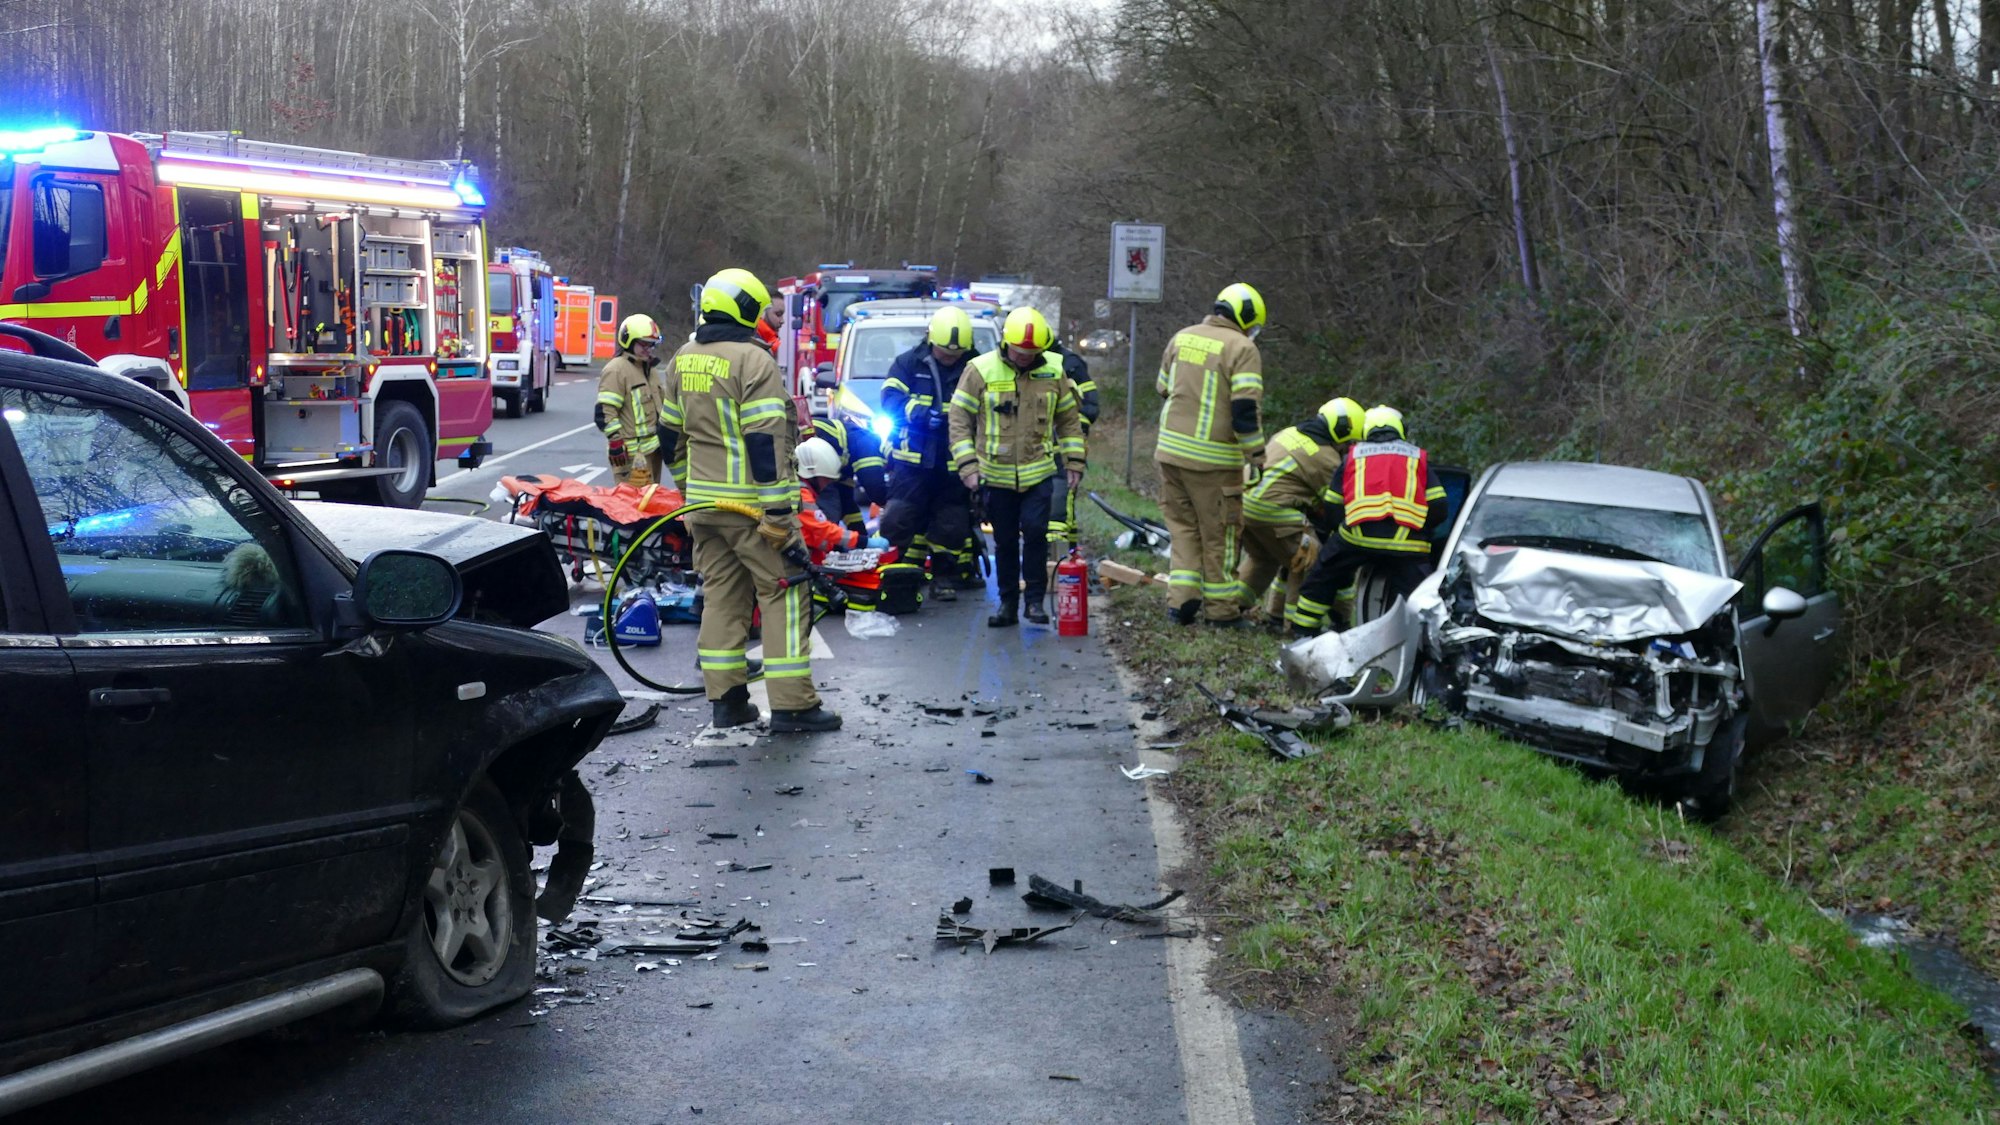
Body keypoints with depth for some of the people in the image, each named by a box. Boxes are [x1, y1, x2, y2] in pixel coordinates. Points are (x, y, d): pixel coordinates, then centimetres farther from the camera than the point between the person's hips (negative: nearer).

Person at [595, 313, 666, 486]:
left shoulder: (648, 369, 20)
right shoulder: (616, 370, -11)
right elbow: (604, 412, -17)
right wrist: (616, 442, -21)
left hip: (653, 450, 9)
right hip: (632, 453, -9)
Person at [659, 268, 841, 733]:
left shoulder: (685, 359, 11)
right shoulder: (752, 359, -13)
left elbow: (673, 432, 19)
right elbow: (765, 439, -19)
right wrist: (777, 510, -20)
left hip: (703, 502, 8)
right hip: (749, 505, -8)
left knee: (721, 594, 13)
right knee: (785, 594, -2)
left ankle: (726, 699, 15)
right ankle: (791, 704, -4)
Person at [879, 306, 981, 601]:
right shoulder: (909, 363, 3)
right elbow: (890, 397, -6)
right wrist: (917, 412, -24)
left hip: (954, 463, 1)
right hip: (913, 458, -1)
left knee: (952, 523, 4)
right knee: (901, 519, -4)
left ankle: (945, 576, 16)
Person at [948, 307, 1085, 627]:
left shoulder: (1053, 371, 1)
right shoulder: (980, 370, -7)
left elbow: (1069, 419, 12)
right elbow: (960, 420, -4)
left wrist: (1074, 461, 8)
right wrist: (967, 465, -11)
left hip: (1039, 473, 0)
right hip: (996, 475, 0)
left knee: (1035, 533, -11)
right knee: (1005, 541, 8)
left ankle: (1035, 600, 0)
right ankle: (1008, 603, 18)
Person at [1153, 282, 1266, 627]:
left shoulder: (1182, 337, 10)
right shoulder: (1242, 349, -9)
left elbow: (1164, 389, 20)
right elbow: (1245, 408, -16)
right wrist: (1256, 454, -10)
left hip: (1171, 449, 5)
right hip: (1213, 460, -5)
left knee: (1184, 525, 17)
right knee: (1218, 534, 6)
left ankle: (1181, 598, 8)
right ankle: (1220, 608, 14)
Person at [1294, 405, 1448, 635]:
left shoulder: (1353, 455, 24)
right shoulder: (1418, 457, 22)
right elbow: (1438, 506, 13)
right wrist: (1422, 530, 30)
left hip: (1358, 536, 1)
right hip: (1405, 542, -1)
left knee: (1324, 575, 22)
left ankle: (1304, 629, 25)